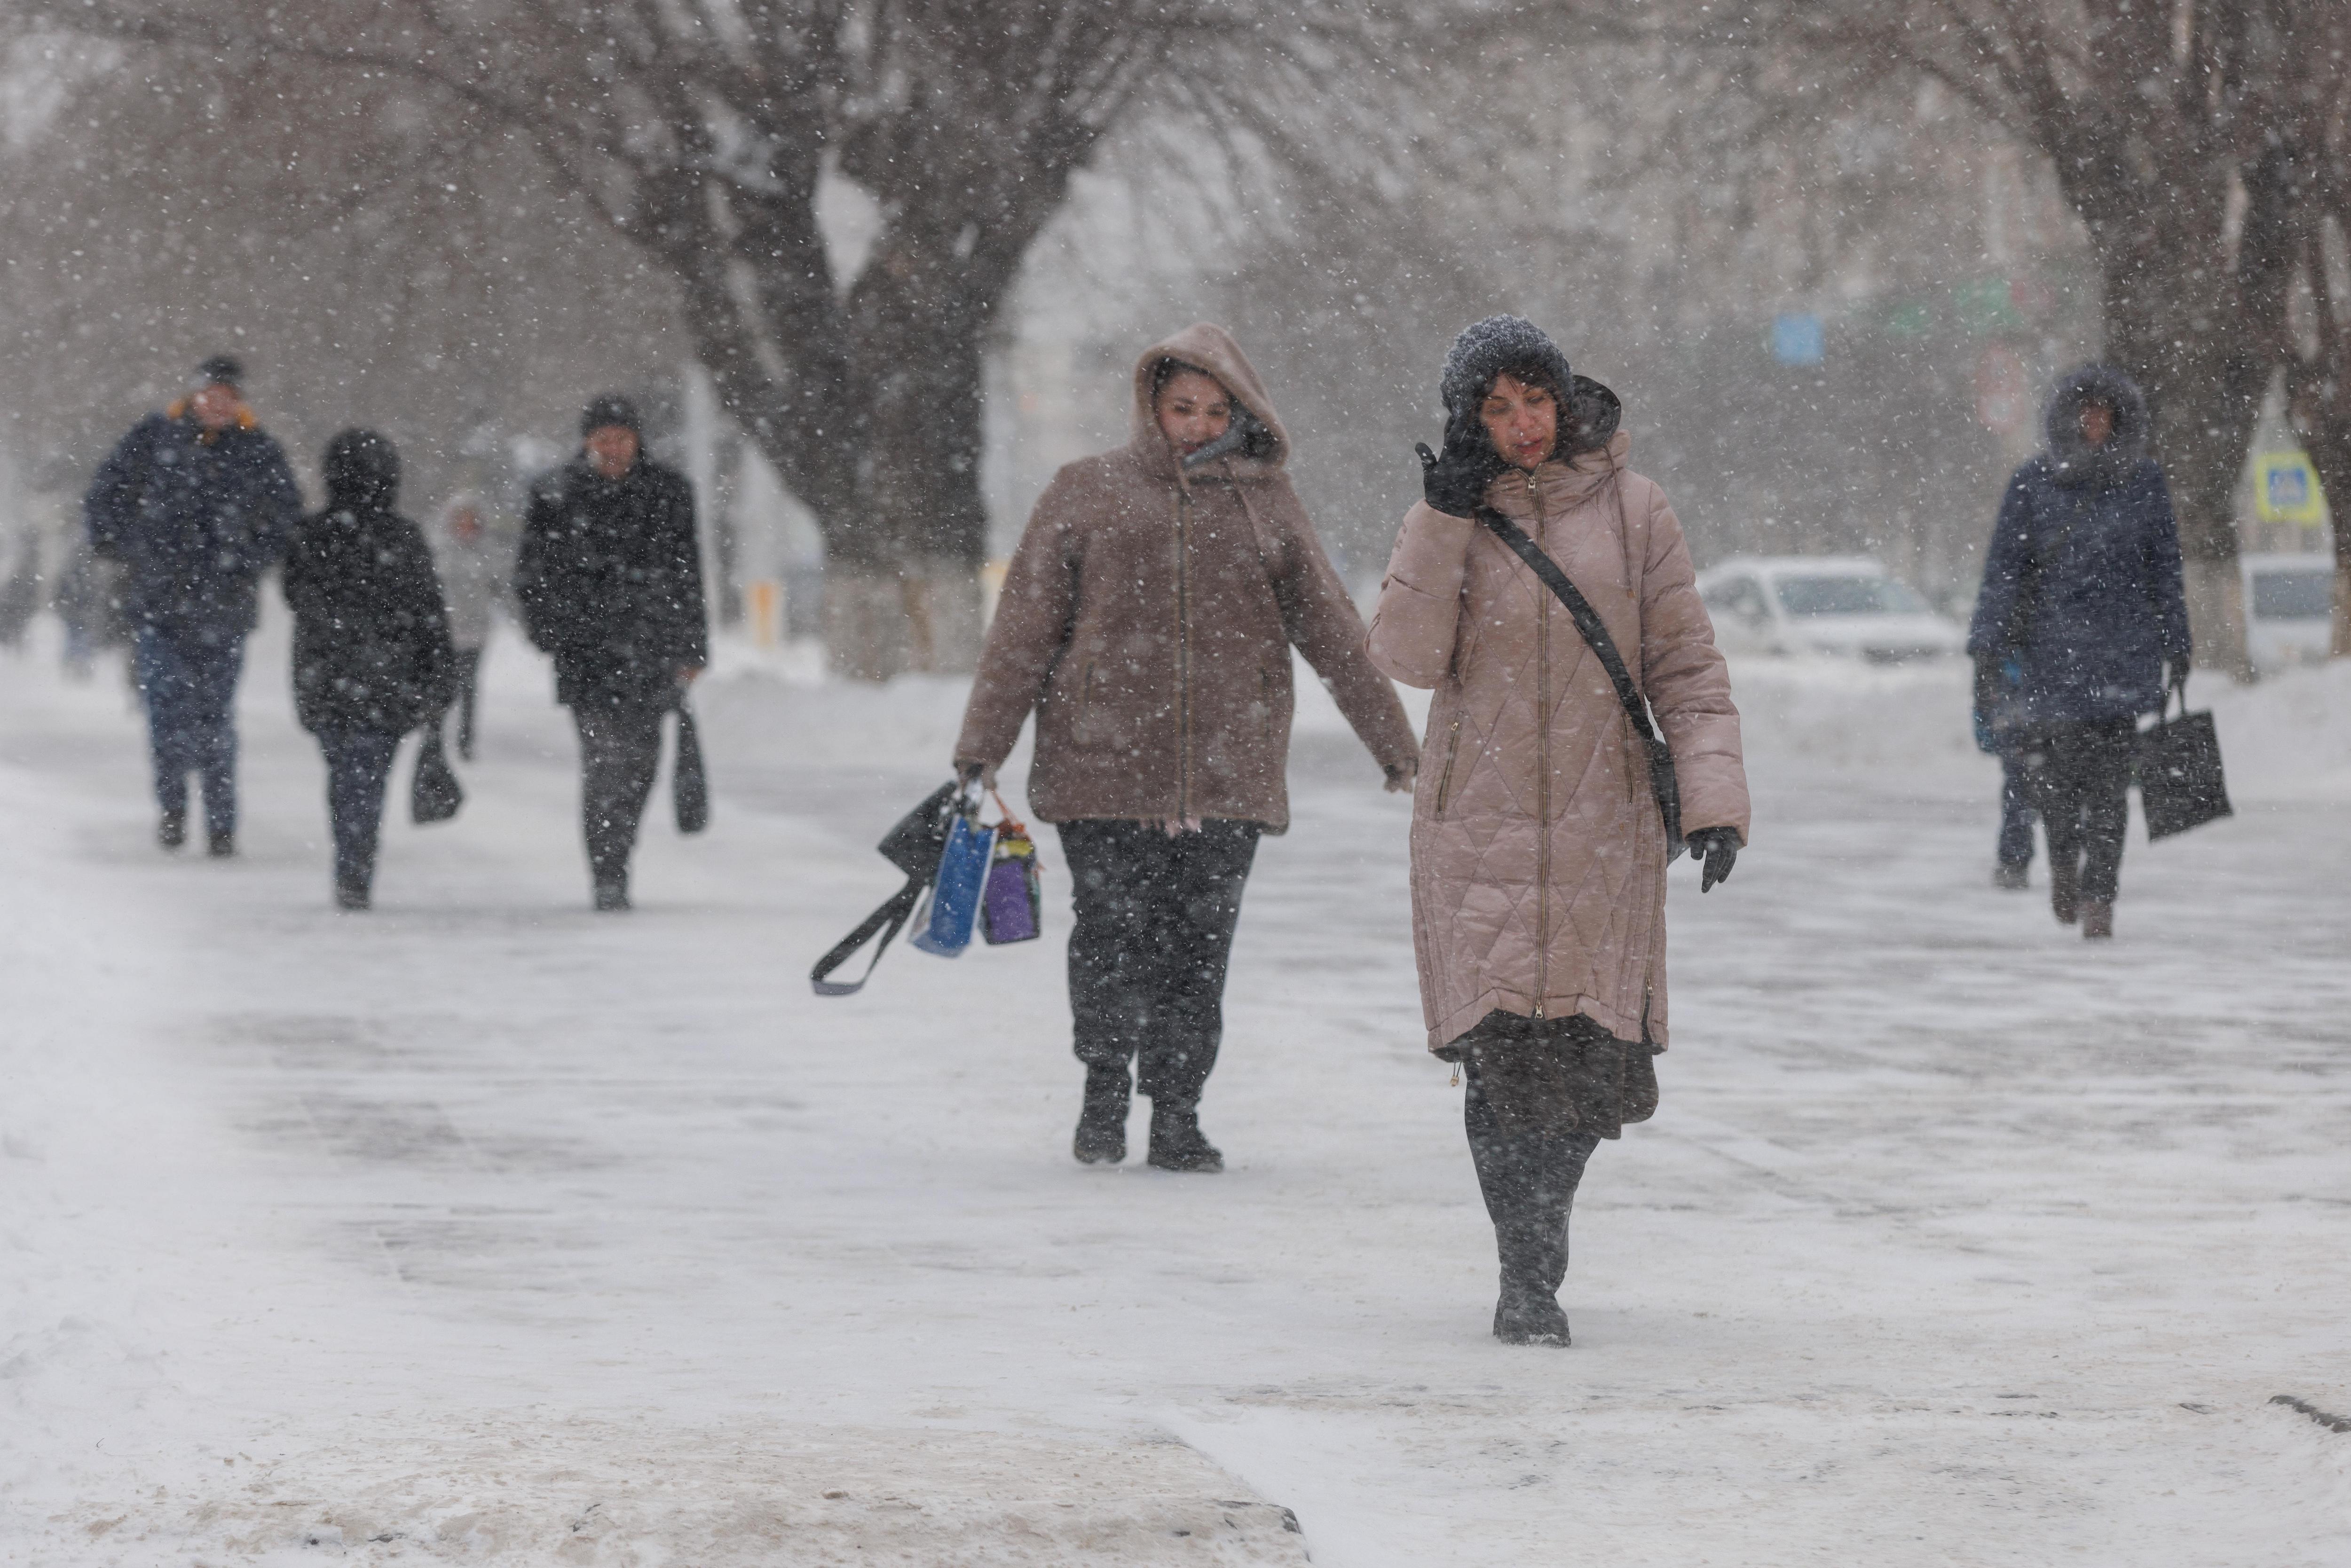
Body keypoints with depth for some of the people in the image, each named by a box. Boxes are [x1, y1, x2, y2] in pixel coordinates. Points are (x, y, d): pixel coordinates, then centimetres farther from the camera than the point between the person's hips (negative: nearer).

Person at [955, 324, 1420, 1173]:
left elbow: (1333, 630, 13)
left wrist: (1397, 747, 12)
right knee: (1112, 932, -2)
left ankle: (1177, 1114, 11)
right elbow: (1025, 626, 6)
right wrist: (982, 746, 2)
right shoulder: (1087, 492, 7)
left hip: (1226, 773, 1)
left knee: (1199, 945, 0)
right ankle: (1105, 1087, 20)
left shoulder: (1265, 504, 11)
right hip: (1103, 765, -1)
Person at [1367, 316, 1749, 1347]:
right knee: (1503, 1058, -9)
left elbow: (1686, 665, 5)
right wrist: (1445, 522, -11)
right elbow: (1407, 656, -5)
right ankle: (1528, 1278, -1)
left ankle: (1540, 1229, 24)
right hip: (1481, 827, 0)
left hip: (1603, 827, 0)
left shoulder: (1631, 511, 5)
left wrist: (1713, 793, -6)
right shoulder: (1448, 519, 6)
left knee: (1592, 1060, -3)